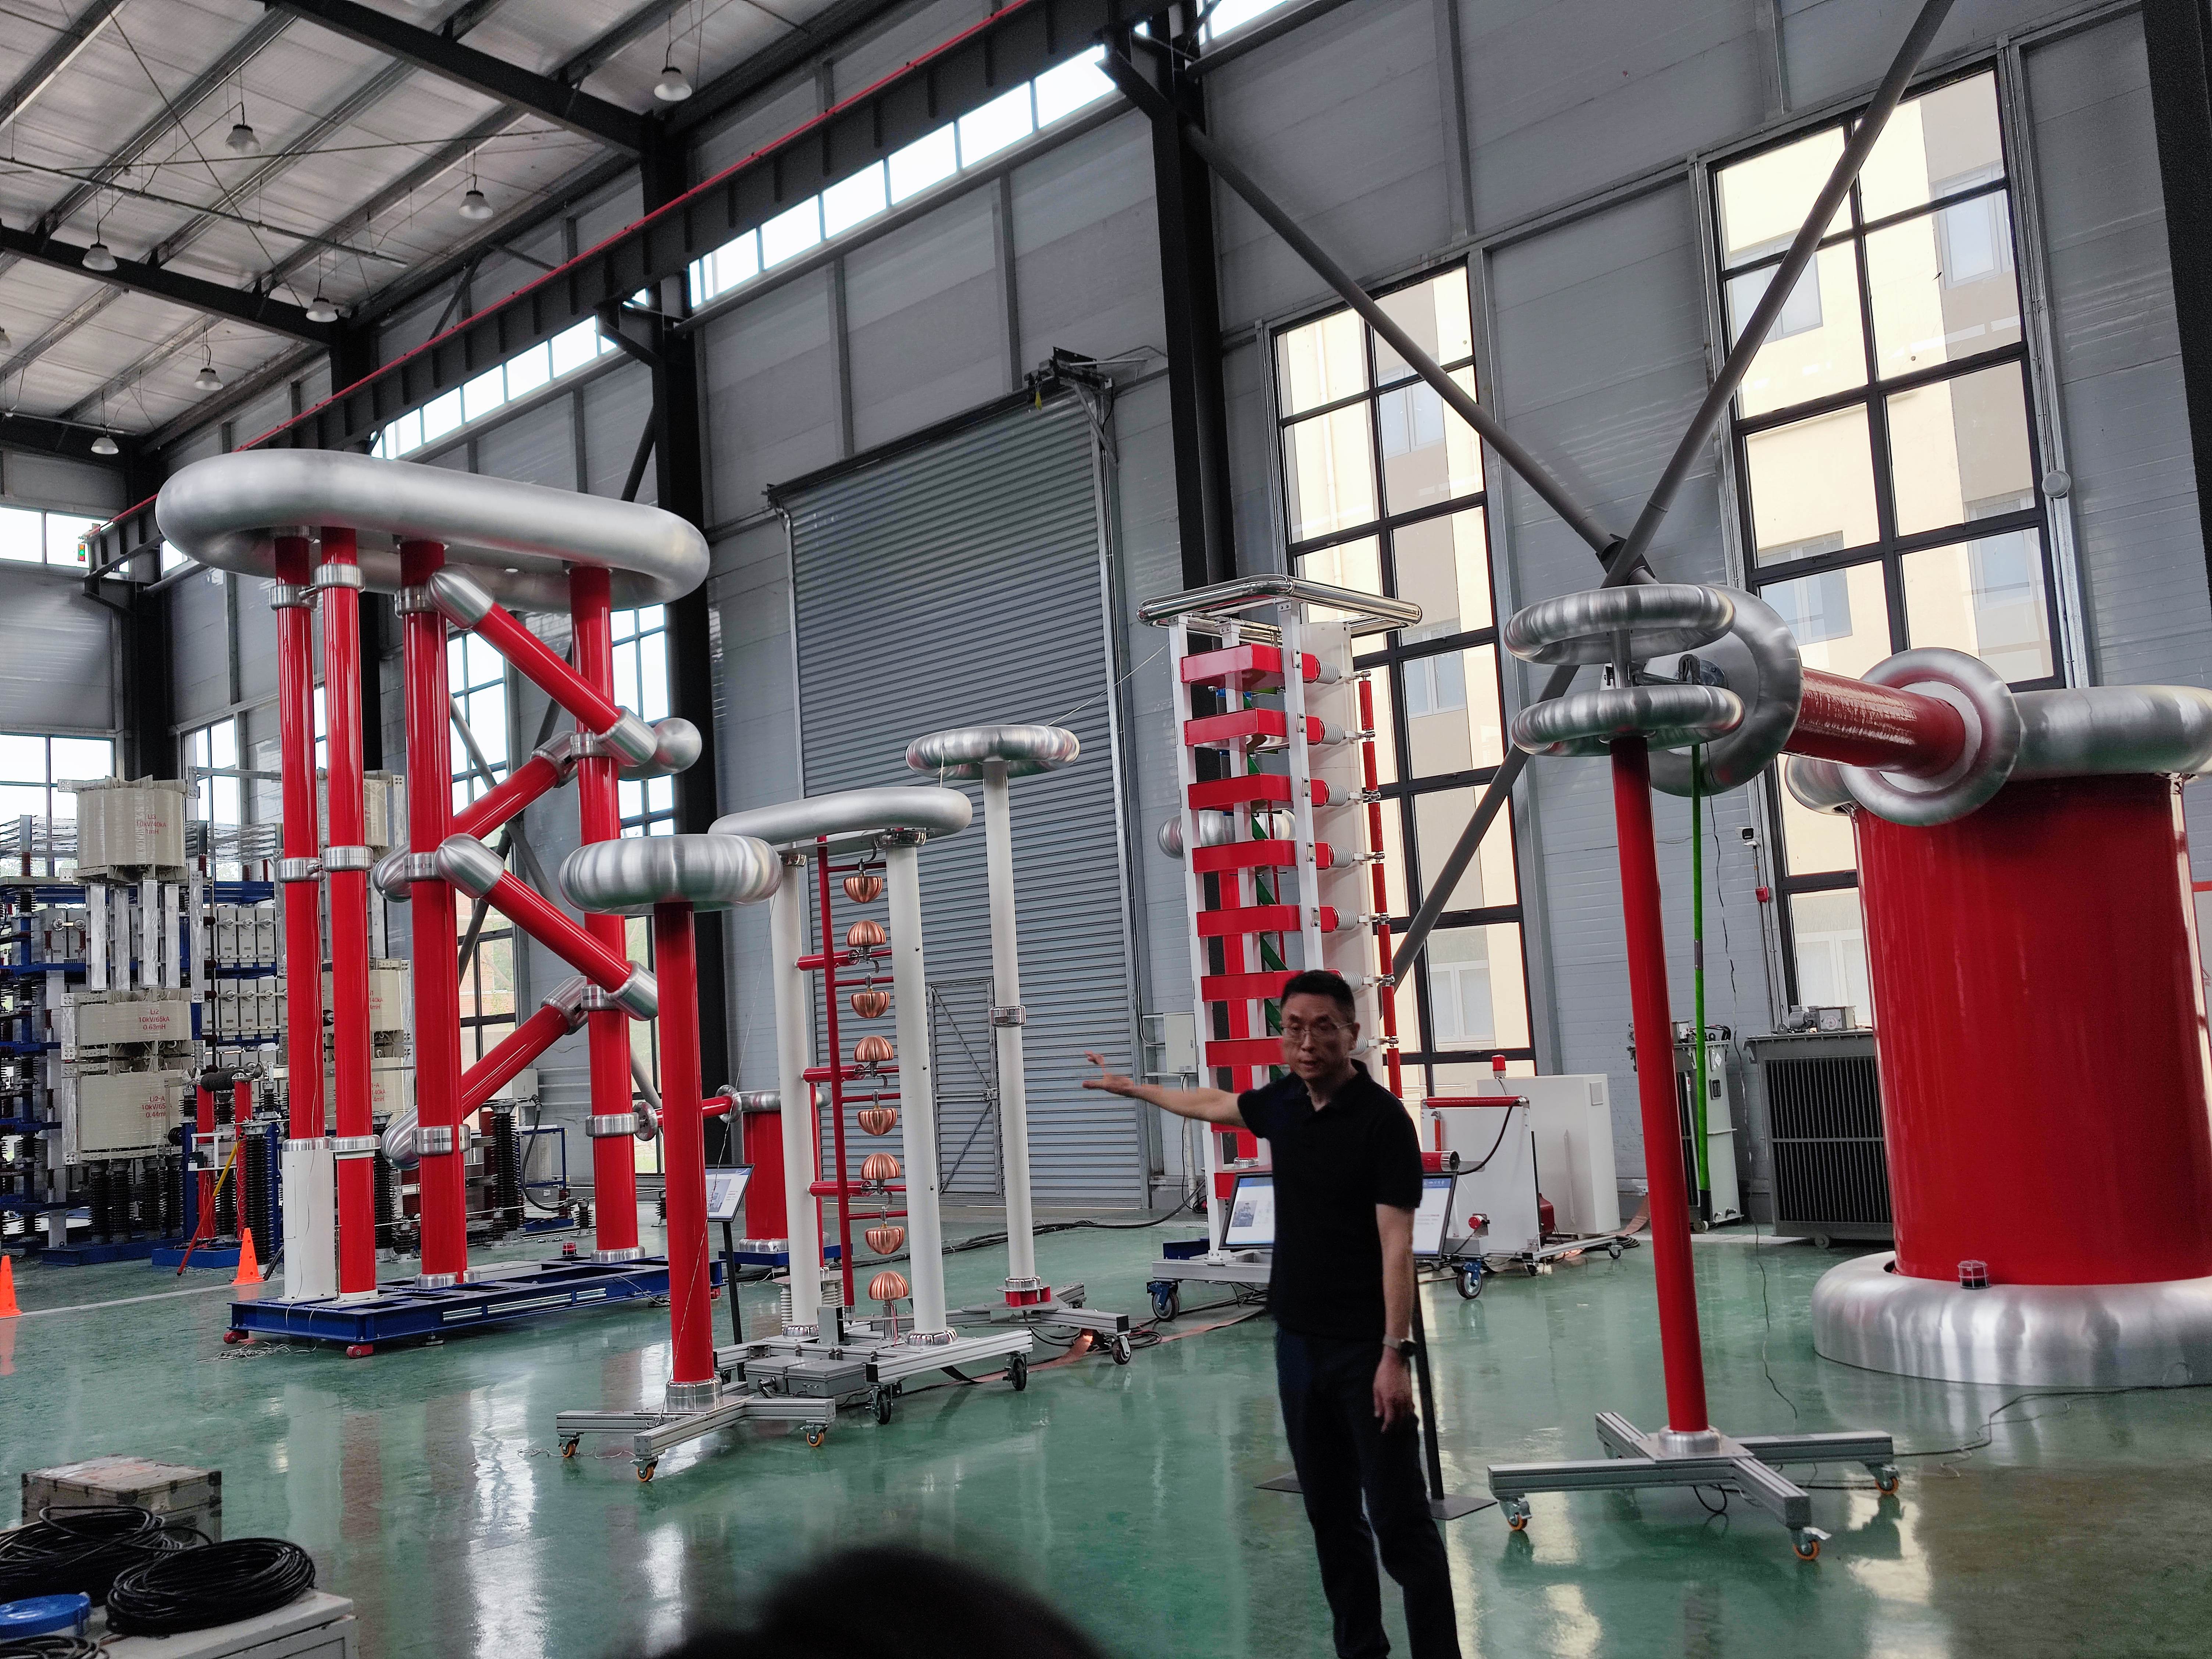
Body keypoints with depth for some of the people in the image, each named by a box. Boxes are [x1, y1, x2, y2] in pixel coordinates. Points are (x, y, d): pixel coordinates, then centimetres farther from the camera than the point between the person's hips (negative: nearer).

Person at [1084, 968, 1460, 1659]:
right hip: (1297, 1339, 7)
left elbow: (1396, 1245, -17)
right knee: (1331, 1516, 13)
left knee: (1399, 1518, -6)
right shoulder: (1284, 1102, 5)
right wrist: (1133, 1088, 39)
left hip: (1365, 1345, -7)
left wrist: (1395, 1353, -22)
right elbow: (1214, 1104, 26)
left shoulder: (1383, 1120, -14)